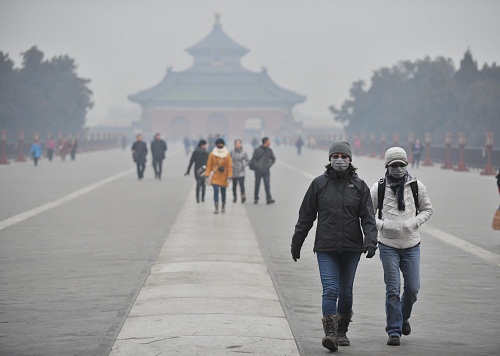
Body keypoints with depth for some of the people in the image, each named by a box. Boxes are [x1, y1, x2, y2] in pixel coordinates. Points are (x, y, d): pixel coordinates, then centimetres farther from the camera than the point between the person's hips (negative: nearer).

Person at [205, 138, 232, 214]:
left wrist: (229, 176, -9)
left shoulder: (227, 155, -2)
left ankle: (223, 206, 30)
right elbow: (209, 165, -1)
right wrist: (207, 175, -6)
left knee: (223, 192, 11)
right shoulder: (212, 154, -3)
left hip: (223, 177, 1)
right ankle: (216, 208, -13)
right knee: (216, 191, -12)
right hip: (215, 177, -1)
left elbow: (229, 166, -3)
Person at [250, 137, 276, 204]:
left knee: (267, 185, -7)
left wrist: (269, 165, -2)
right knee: (257, 185, 5)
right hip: (258, 171, -2)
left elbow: (273, 159, 13)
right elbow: (253, 160, -4)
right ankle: (256, 198, 15)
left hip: (266, 171, 2)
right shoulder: (257, 150, -4)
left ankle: (269, 199, -12)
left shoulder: (269, 150, 7)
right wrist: (257, 166, -15)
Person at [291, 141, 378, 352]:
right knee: (330, 290, -13)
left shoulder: (359, 186, 3)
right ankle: (330, 334, -17)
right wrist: (296, 243, 7)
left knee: (345, 292, 12)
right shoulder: (319, 184, 1)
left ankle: (342, 332, 27)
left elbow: (368, 217, -1)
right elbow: (306, 216, 5)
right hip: (326, 248, -2)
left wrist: (370, 241, -16)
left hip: (351, 248, 2)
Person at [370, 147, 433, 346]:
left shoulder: (416, 186, 1)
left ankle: (404, 317, 34)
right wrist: (382, 225, -14)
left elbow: (427, 209, 12)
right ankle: (394, 331, 4)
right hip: (388, 245, -2)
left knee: (412, 288, 5)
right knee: (392, 290, -5)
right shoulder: (378, 188, -3)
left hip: (411, 245, 2)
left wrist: (414, 222, -6)